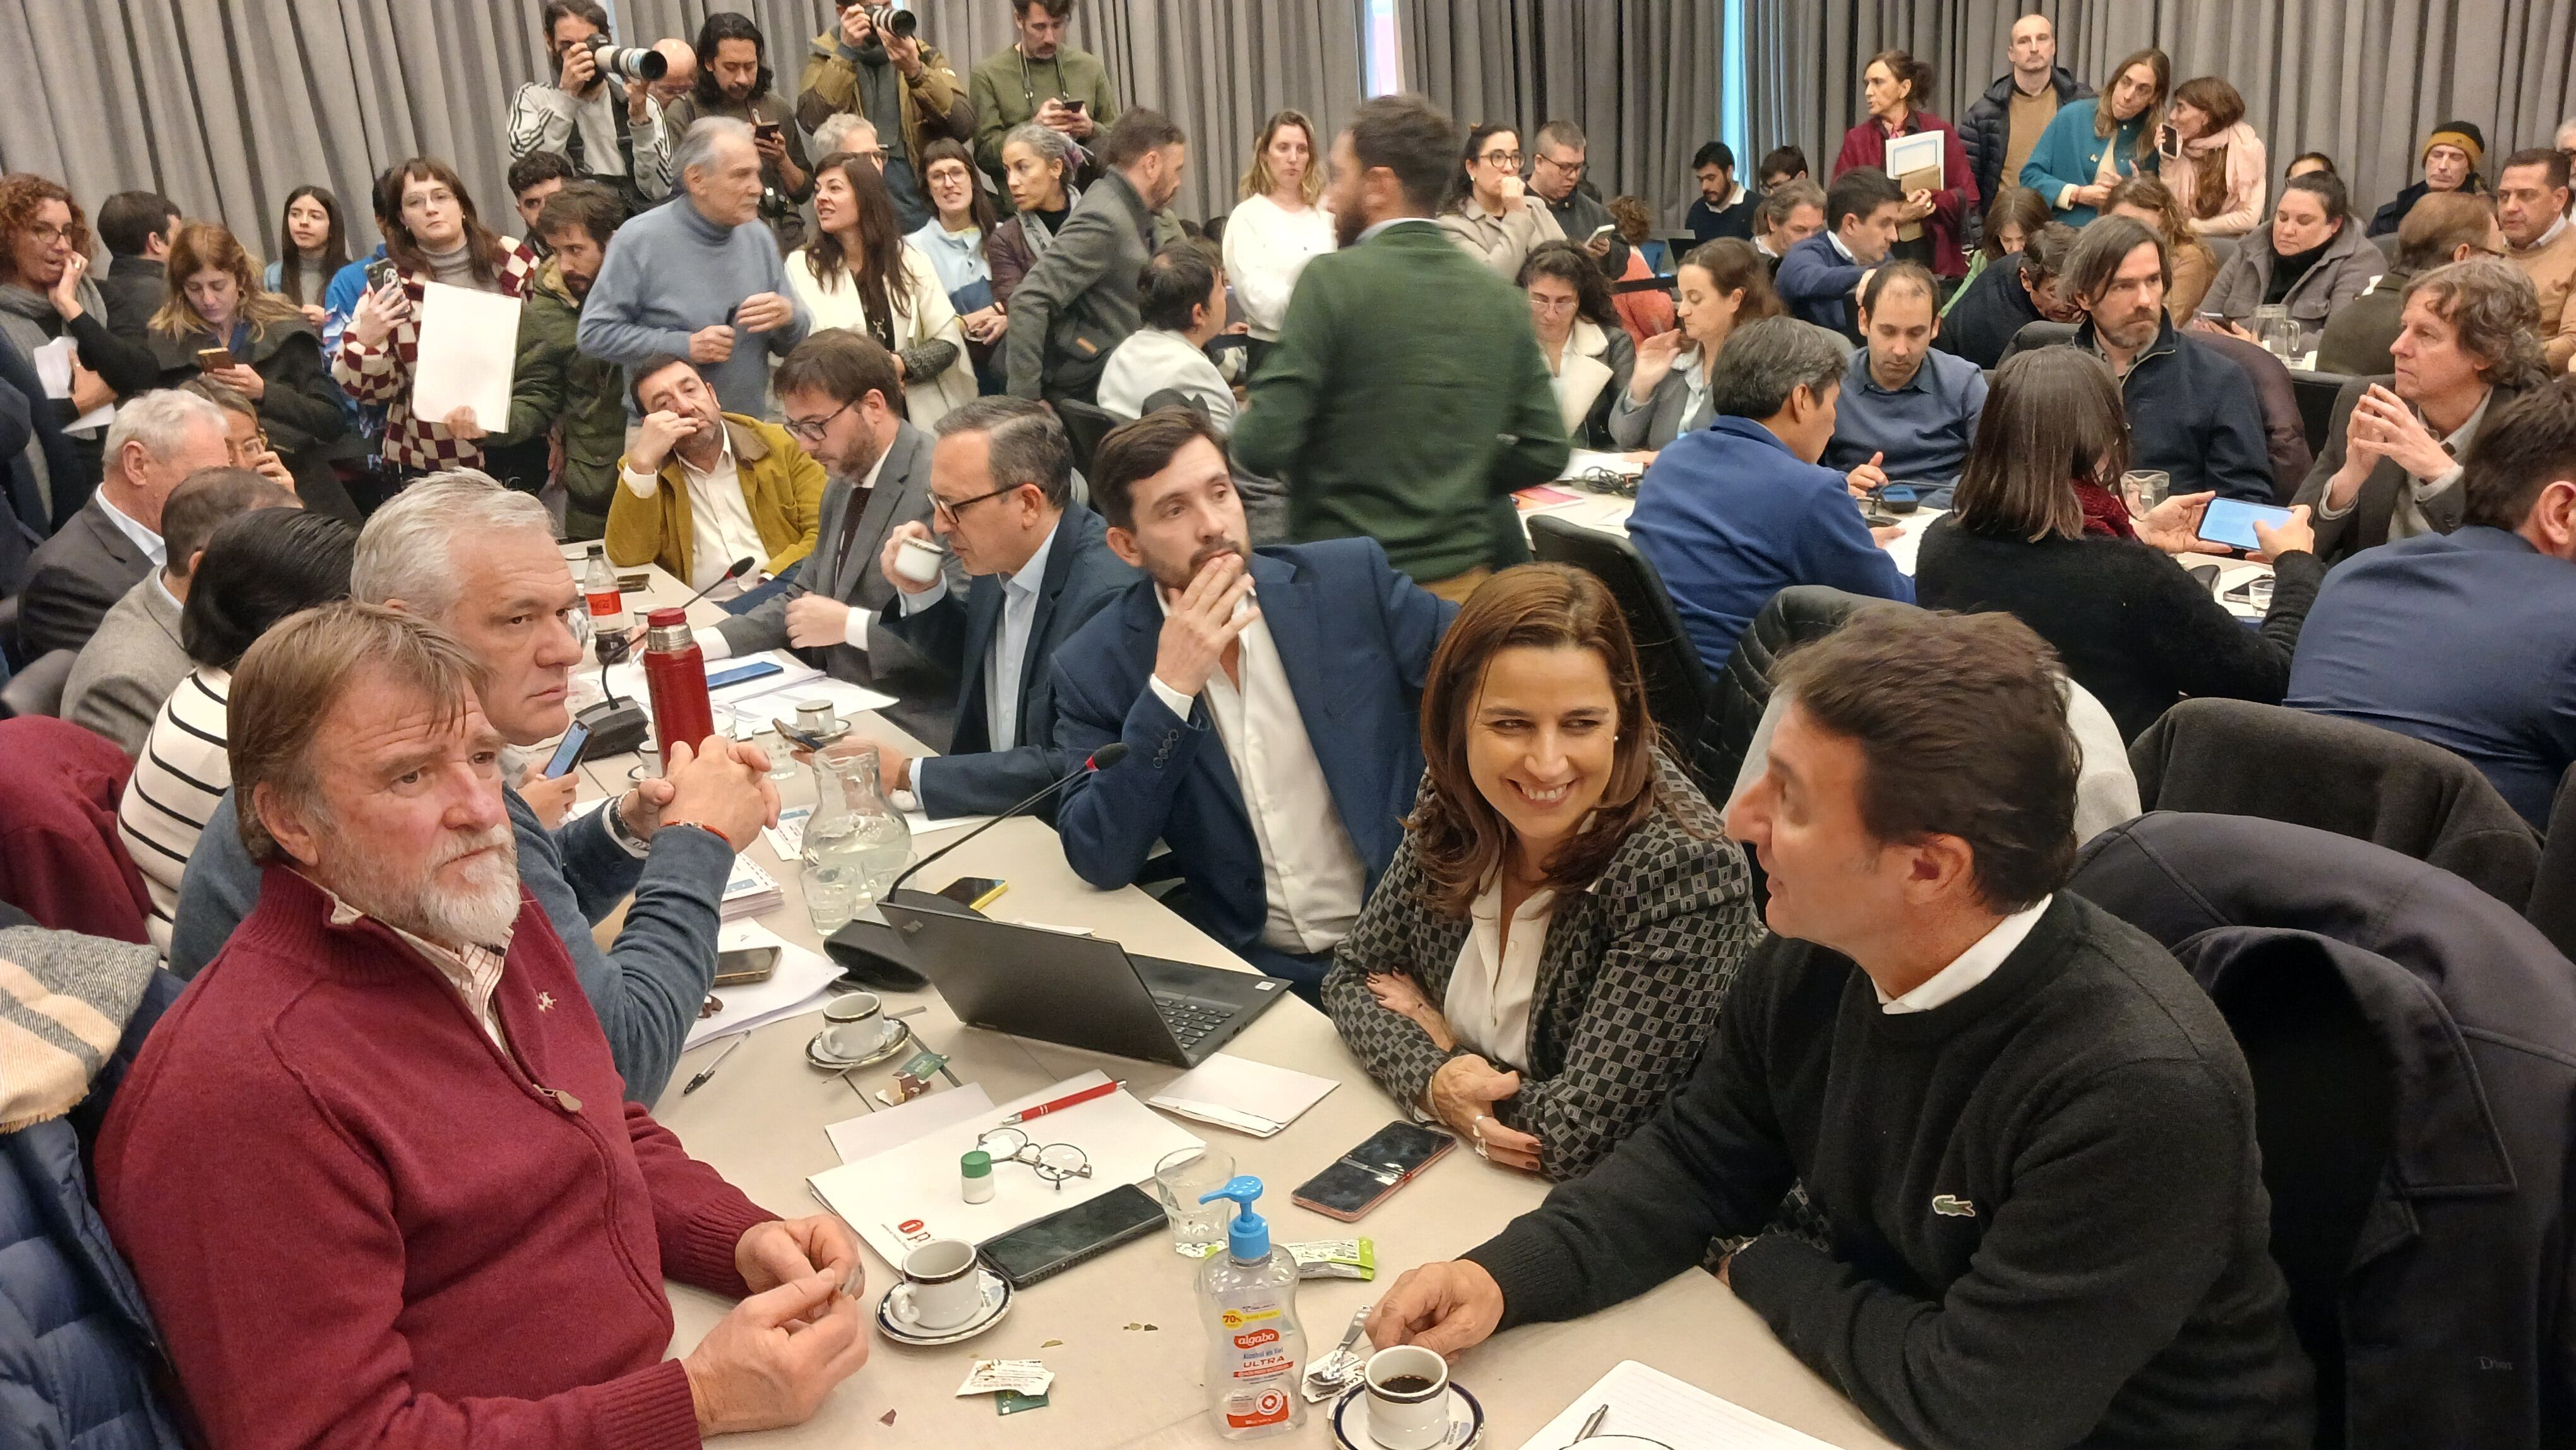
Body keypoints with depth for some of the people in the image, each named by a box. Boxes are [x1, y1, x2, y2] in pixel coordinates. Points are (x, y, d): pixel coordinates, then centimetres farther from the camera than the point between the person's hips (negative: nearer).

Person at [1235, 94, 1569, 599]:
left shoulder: (1333, 280, -13)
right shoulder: (1502, 297, 1)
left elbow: (1261, 447, -17)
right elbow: (1546, 452, 4)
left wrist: (1248, 418, 5)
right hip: (1463, 583, 4)